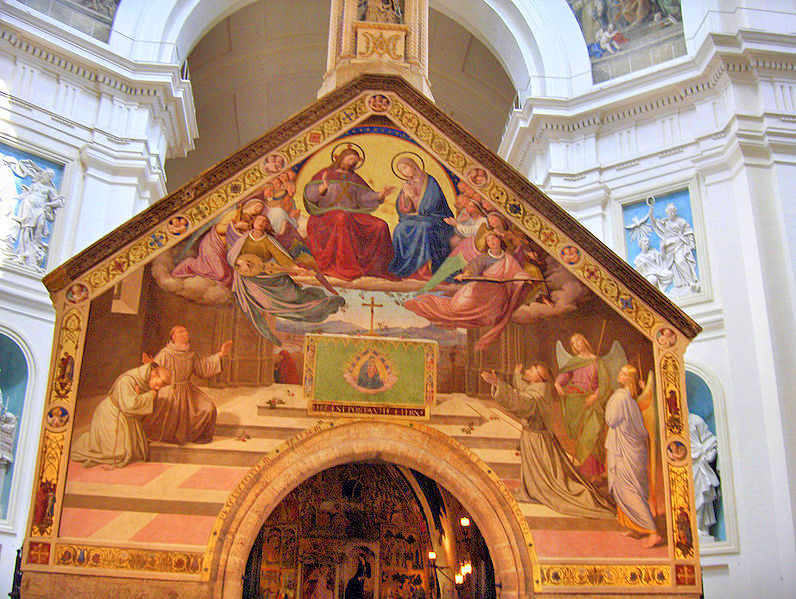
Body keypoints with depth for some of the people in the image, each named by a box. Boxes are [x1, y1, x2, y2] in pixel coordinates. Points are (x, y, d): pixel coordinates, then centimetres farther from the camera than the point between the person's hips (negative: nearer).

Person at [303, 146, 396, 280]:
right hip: (330, 213, -5)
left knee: (380, 226, -19)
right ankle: (345, 267, -43)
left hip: (353, 215, 5)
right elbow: (310, 194, -4)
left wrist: (380, 195, -5)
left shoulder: (354, 178, 22)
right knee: (342, 220, -42)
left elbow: (365, 196, 14)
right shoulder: (326, 174, 9)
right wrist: (323, 187, -23)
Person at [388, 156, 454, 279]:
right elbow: (403, 210, 7)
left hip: (434, 219, -5)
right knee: (401, 229, -25)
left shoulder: (430, 182, -8)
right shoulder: (408, 185, 9)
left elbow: (427, 208, -13)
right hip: (415, 219, 5)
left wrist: (413, 196, -14)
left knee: (423, 228, -37)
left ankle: (427, 268, -33)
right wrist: (405, 196, -10)